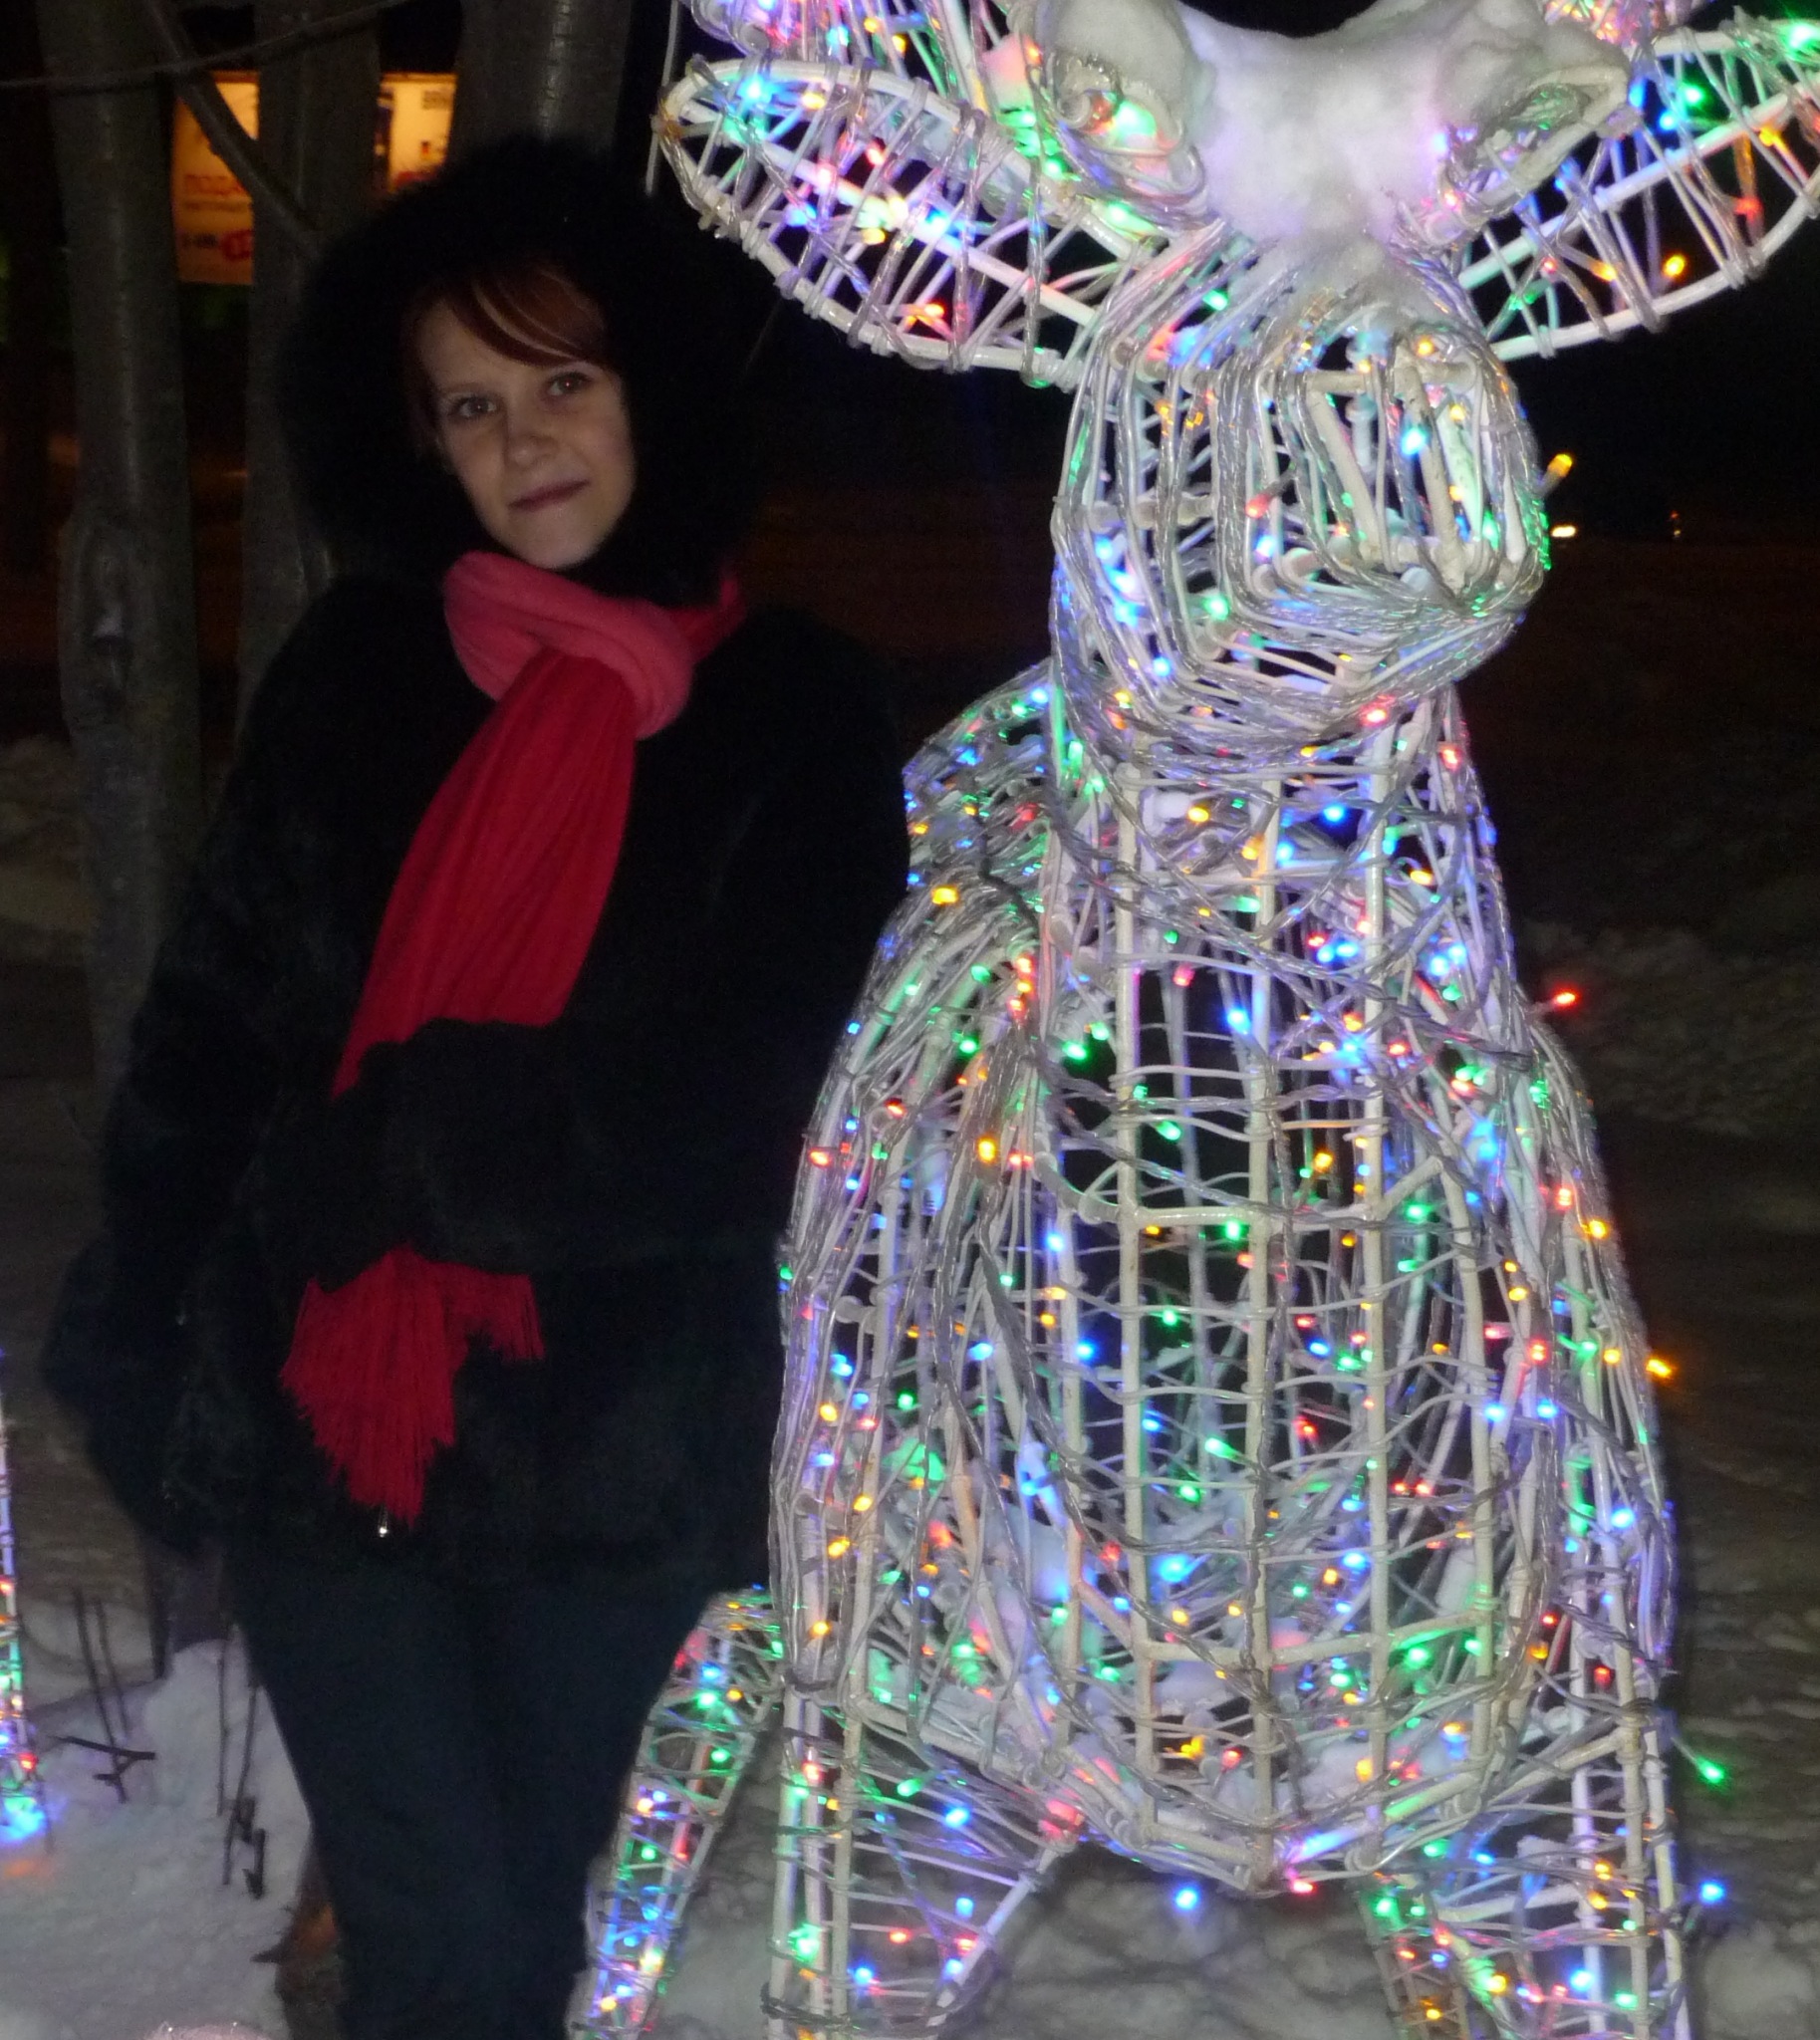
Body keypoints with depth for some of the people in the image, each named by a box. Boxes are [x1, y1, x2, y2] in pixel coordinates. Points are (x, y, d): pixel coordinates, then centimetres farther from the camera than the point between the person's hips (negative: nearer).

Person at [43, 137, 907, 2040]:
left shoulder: (791, 717, -4)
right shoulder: (358, 670, 2)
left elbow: (706, 1130, -11)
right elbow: (209, 1019, 3)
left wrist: (383, 1149, -13)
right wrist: (126, 1333, -1)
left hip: (608, 1449, 0)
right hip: (311, 1416, 0)